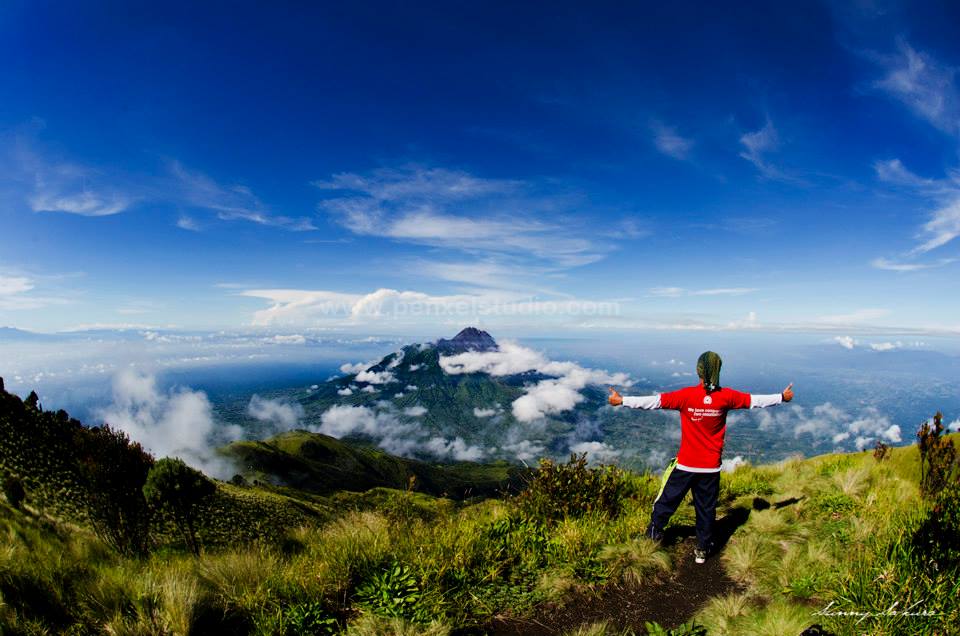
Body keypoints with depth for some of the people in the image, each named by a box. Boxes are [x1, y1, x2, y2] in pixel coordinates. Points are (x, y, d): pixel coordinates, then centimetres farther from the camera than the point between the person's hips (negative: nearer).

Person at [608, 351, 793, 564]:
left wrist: (622, 400, -11)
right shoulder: (726, 397, -9)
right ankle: (703, 550, 29)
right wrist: (782, 397, 24)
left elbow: (655, 401, -17)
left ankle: (655, 531, 32)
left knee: (668, 498, 16)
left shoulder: (687, 395, -18)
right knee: (707, 508, 16)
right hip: (711, 467, 3)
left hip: (686, 464, -2)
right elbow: (755, 400, 6)